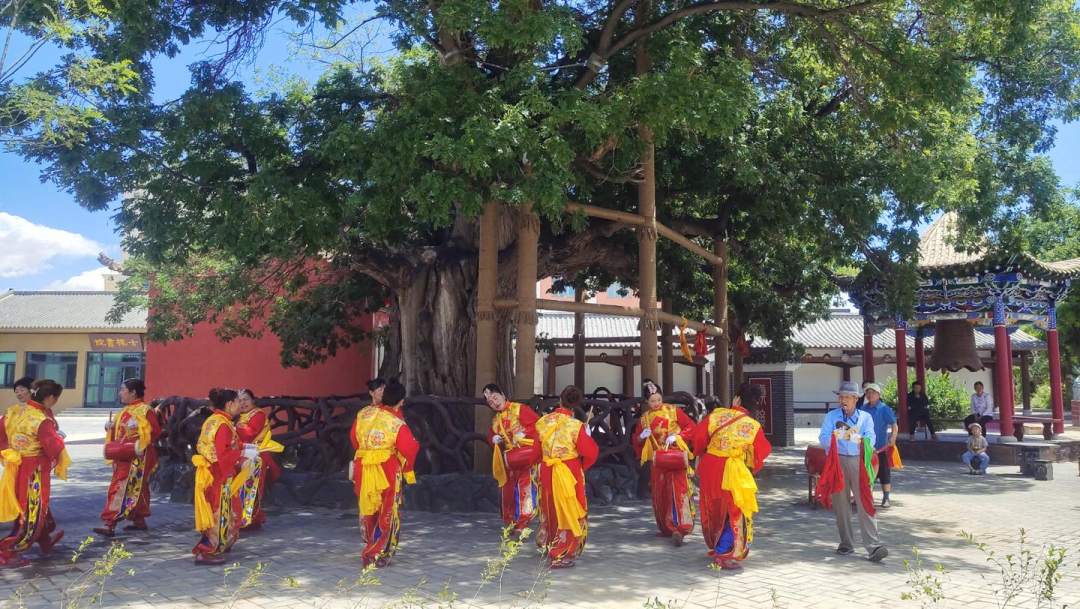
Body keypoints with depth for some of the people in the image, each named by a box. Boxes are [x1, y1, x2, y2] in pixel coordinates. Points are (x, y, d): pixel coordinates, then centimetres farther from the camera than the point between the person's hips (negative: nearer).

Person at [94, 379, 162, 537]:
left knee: (120, 488, -10)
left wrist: (138, 446, -25)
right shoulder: (126, 411, 14)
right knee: (136, 490, 15)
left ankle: (110, 525, -9)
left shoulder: (145, 411, -14)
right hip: (124, 458, 9)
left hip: (136, 458, -9)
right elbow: (120, 433, 21)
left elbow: (154, 432, -19)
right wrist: (111, 427, 4)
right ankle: (140, 521, 23)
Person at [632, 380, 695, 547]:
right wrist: (641, 436, -9)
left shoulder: (674, 411, -2)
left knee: (677, 490, -11)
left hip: (676, 457, -3)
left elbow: (691, 426, -3)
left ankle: (679, 528, -10)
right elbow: (635, 440, 12)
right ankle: (666, 528, 15)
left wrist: (676, 436, -16)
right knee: (659, 494, 4)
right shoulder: (644, 419, 7)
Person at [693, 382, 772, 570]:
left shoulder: (717, 414, -5)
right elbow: (761, 452, 1)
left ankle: (714, 546, 36)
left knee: (713, 509, 20)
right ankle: (723, 555, 5)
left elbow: (698, 435, -3)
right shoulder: (754, 426, -7)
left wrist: (700, 455, 15)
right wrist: (752, 469, 20)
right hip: (732, 473, -3)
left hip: (709, 467, 3)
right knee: (734, 513, 9)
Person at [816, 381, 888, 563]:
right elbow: (823, 438, -2)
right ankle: (846, 543, 17)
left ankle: (874, 547, -10)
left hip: (859, 461, -1)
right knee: (840, 503, 5)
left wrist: (857, 438, -25)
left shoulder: (865, 417, 11)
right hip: (837, 461, 1)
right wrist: (835, 436, -23)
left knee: (865, 503, -8)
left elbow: (870, 440, -4)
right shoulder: (831, 416, 11)